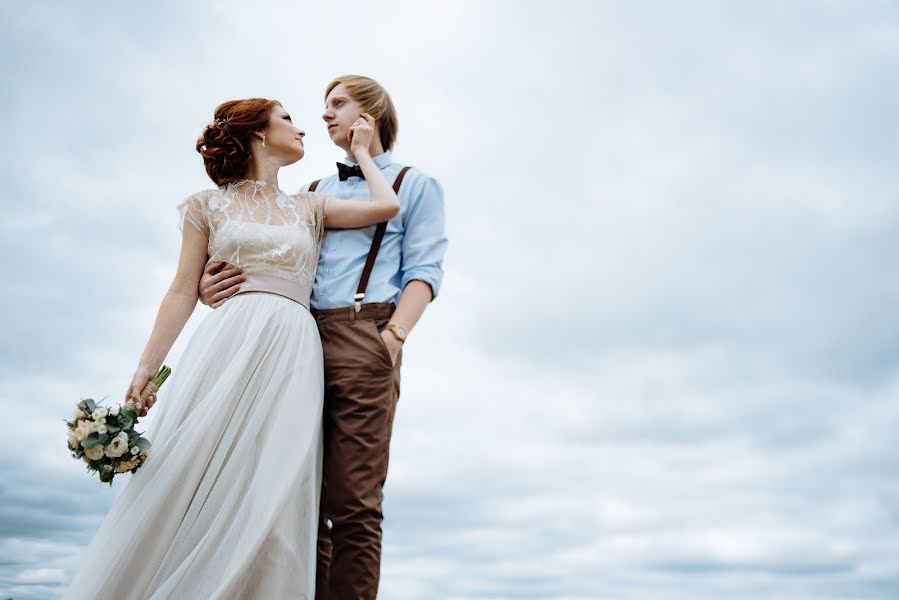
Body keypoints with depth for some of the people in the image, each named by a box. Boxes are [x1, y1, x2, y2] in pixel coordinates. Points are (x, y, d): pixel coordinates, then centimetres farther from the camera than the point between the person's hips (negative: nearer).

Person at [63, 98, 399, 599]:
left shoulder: (310, 207, 20)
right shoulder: (209, 205, 14)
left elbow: (386, 206, 6)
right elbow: (185, 291, 8)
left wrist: (361, 152, 22)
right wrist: (147, 367, -1)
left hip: (293, 355, 2)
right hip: (227, 346, -1)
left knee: (270, 498, -5)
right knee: (183, 485, -7)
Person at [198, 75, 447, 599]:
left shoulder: (414, 185, 16)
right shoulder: (313, 193, 29)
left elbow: (424, 271, 3)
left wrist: (395, 333, -15)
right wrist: (214, 283, -1)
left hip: (362, 338, -4)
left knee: (352, 501, -10)